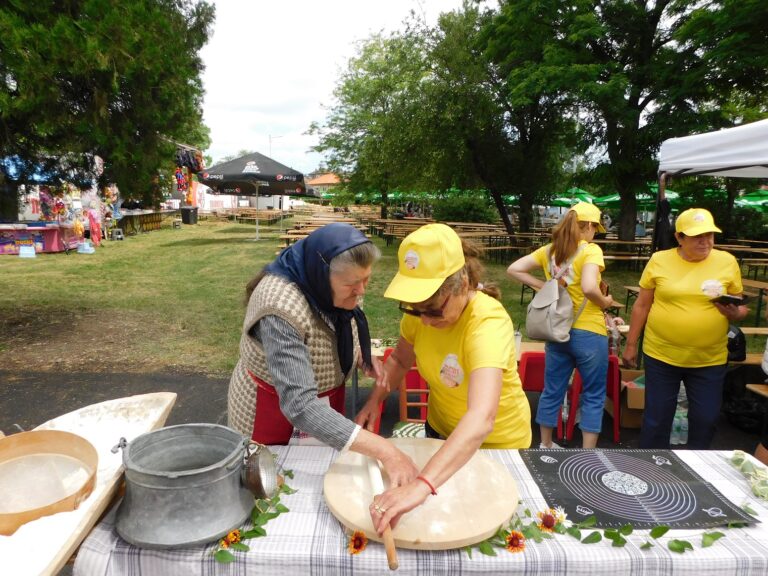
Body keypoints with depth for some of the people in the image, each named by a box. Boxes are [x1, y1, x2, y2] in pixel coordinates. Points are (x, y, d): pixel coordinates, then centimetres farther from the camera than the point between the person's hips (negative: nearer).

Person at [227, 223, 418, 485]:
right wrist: (383, 450, -45)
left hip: (325, 406, 6)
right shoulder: (281, 308, -36)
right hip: (274, 415, -6)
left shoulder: (336, 289, -13)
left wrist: (366, 358, -11)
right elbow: (299, 406, -42)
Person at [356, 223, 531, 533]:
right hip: (441, 428, 5)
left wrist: (420, 485, -63)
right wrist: (374, 401, -16)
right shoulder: (421, 311, -19)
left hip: (496, 442, -5)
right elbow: (400, 359, 1)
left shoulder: (489, 322, -38)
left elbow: (481, 419, -52)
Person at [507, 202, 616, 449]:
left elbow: (514, 269, 1)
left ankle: (545, 445, 30)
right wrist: (605, 302, -8)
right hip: (588, 333, -5)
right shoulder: (591, 250, -13)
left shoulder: (548, 250, 4)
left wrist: (543, 286, 3)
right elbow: (589, 288, -27)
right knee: (593, 396, 10)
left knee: (552, 391, 16)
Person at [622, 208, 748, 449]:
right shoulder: (659, 260, -4)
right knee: (657, 418, 8)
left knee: (706, 420, 11)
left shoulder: (727, 262, -1)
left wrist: (734, 312, -16)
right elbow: (641, 306, 2)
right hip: (661, 356, -1)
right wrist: (630, 345, 3)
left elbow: (741, 308, 8)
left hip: (710, 360, 1)